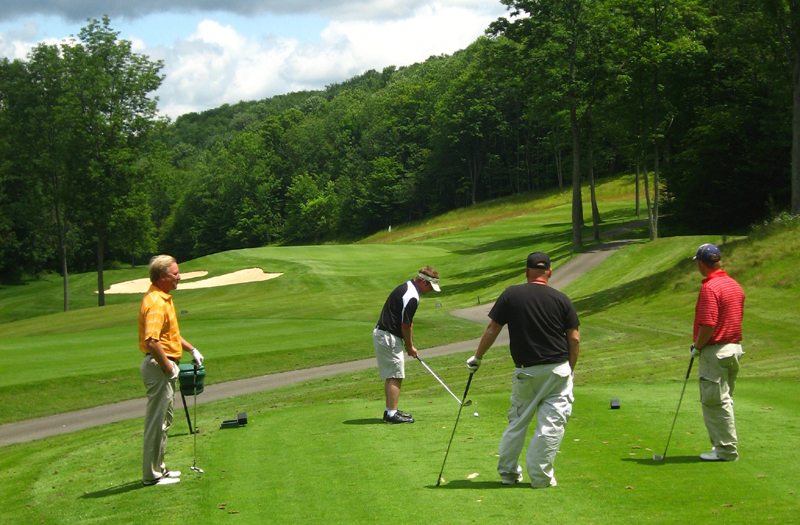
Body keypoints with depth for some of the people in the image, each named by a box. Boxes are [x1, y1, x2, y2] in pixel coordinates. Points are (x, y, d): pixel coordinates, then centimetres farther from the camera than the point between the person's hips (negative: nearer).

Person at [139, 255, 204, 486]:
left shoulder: (163, 299, 14)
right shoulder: (156, 303, -21)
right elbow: (152, 341, -31)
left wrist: (191, 349, 24)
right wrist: (168, 367, -22)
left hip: (164, 366, 11)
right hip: (158, 365, -11)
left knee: (163, 421, 17)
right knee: (157, 421, -4)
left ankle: (158, 467, 26)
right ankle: (152, 475, 3)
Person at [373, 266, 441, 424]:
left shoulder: (406, 287, 13)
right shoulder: (412, 297, -20)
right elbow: (405, 325, -16)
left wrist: (409, 344, 14)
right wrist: (410, 347, -1)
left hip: (380, 334, 10)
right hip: (388, 337, -10)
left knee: (390, 376, 15)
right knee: (395, 376, -6)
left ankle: (390, 410, 21)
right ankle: (392, 414, -6)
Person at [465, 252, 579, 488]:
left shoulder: (511, 295, -3)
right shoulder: (561, 299, -1)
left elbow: (492, 330, 0)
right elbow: (574, 338, -1)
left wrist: (477, 358, 12)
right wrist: (570, 369, 12)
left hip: (525, 372, 1)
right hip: (557, 371, -1)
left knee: (517, 421, 16)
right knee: (552, 424, 5)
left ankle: (508, 471, 23)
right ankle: (541, 476, 4)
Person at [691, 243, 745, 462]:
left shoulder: (709, 288, -19)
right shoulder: (735, 285, 10)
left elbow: (708, 324, -25)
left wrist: (696, 347, -10)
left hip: (715, 351, -9)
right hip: (734, 347, 9)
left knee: (714, 401, -2)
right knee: (724, 400, 16)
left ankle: (725, 450, 2)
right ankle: (726, 445, 22)